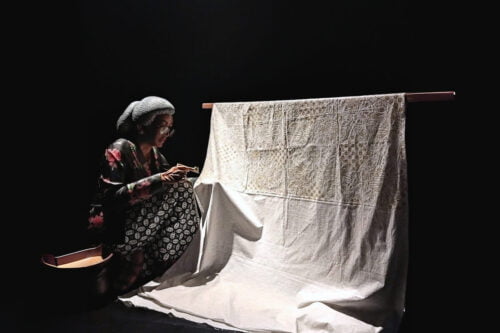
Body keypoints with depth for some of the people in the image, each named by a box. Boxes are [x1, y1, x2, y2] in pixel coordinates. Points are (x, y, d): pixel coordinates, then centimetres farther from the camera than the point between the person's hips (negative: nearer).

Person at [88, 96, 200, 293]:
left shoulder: (154, 153, 6)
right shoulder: (119, 149, -17)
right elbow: (113, 197, -26)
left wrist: (174, 176, -14)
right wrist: (159, 180, -31)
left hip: (140, 224, 8)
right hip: (112, 227, -8)